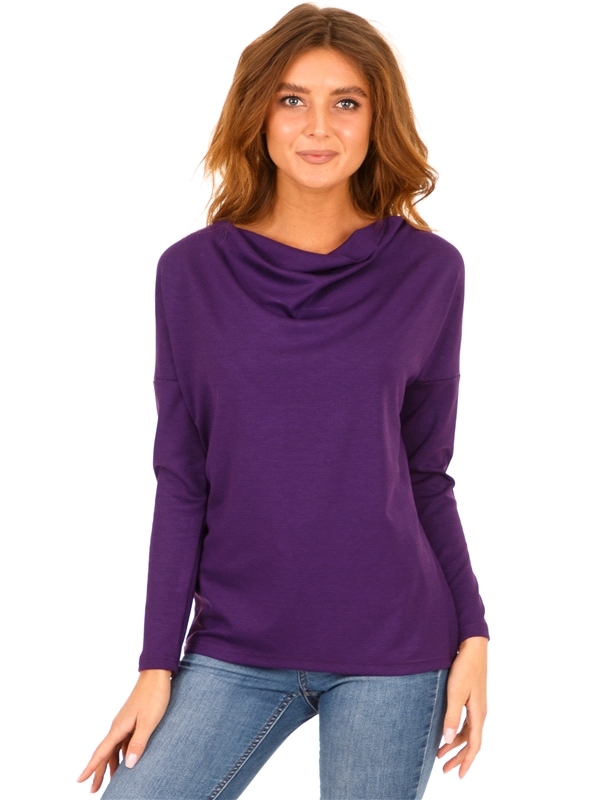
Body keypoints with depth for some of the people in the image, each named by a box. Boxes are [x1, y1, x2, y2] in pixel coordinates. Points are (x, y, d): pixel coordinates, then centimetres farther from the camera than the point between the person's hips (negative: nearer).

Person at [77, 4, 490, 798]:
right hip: (236, 653, 1)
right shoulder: (193, 272, 0)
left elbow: (427, 475, 5)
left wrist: (473, 634, 0)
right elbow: (181, 481, 2)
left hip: (393, 652, 0)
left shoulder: (428, 271, -1)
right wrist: (159, 663, 1)